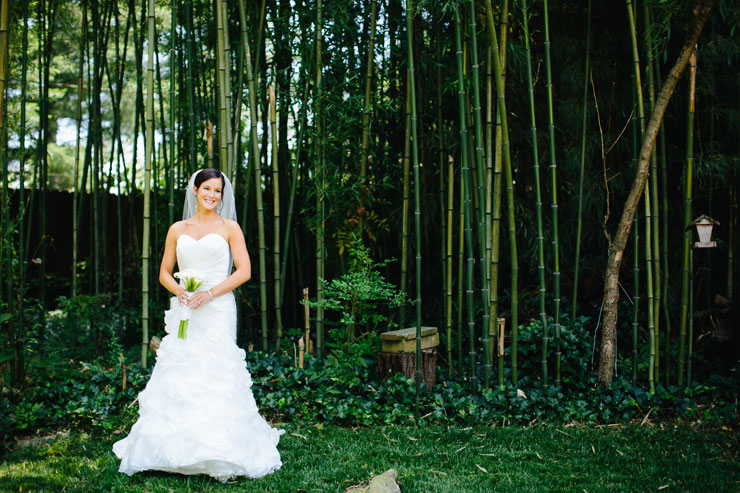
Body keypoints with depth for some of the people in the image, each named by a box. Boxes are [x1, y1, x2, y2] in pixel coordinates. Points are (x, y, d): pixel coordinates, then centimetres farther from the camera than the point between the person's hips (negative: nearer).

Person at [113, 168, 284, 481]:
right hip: (184, 312, 3)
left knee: (216, 376, -8)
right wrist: (179, 291, -6)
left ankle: (220, 456, -3)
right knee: (177, 378, -1)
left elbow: (244, 271, -1)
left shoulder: (229, 228, 6)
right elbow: (164, 273, 16)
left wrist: (210, 293, -11)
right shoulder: (177, 230, 13)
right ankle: (174, 449, 5)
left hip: (217, 311, -3)